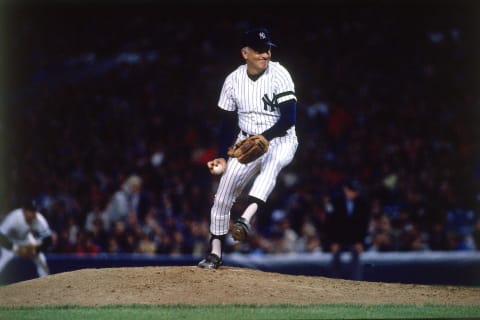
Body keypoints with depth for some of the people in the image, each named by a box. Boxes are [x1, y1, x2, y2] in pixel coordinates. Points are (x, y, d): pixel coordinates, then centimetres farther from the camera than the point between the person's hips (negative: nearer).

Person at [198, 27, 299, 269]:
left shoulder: (279, 75, -15)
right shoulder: (233, 80, -3)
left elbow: (289, 118, -22)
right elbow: (228, 123, 5)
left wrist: (264, 138, -35)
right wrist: (222, 157, -5)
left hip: (280, 140, -4)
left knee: (272, 160, -40)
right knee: (222, 196, -1)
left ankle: (246, 219, -53)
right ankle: (215, 253, 14)